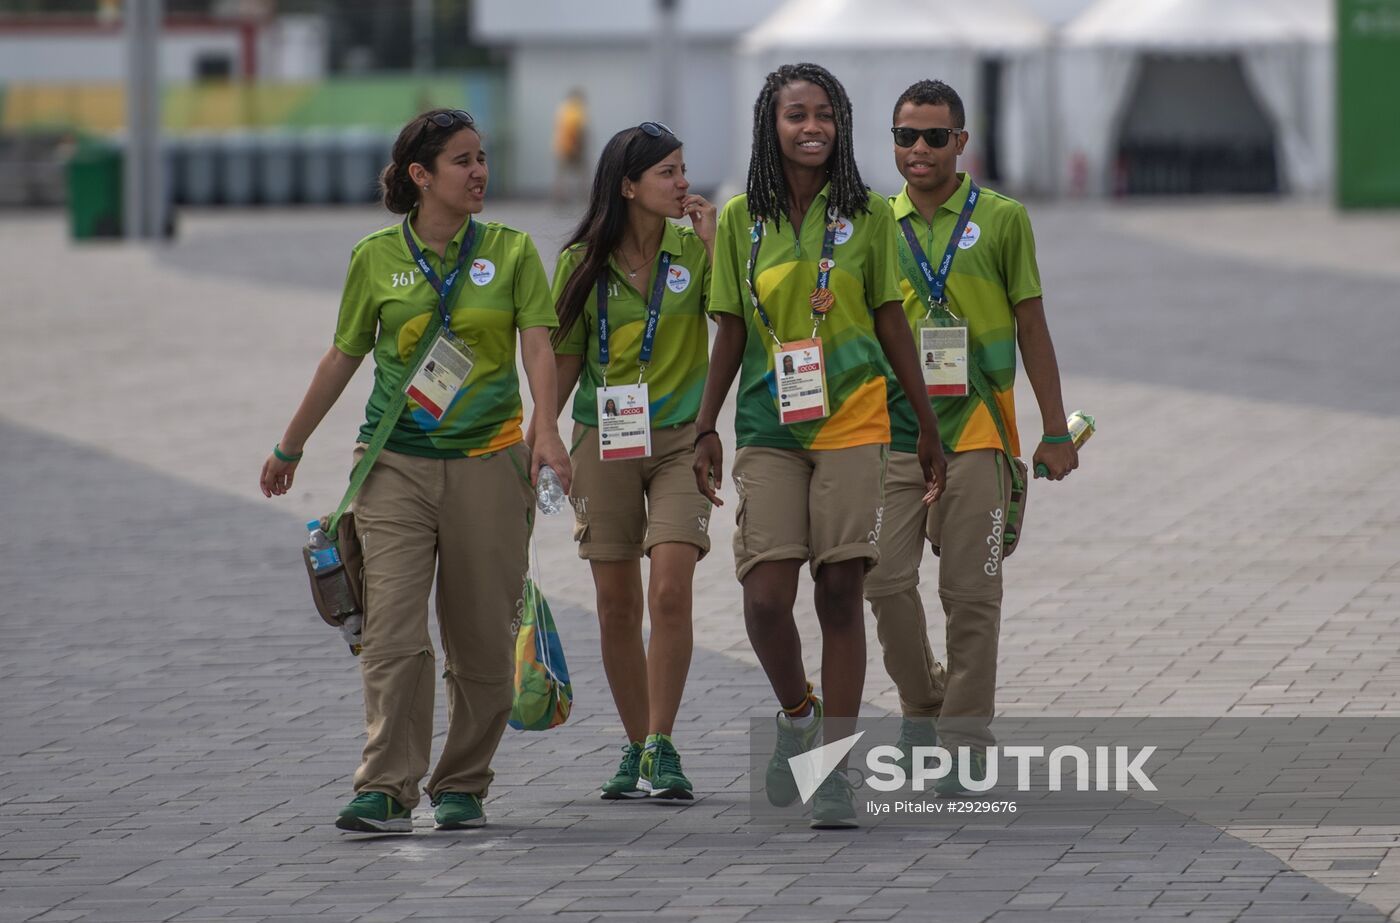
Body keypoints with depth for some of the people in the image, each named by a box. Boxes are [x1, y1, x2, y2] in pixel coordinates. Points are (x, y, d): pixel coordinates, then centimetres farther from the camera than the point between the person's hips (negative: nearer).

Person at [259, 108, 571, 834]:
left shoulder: (511, 250, 4)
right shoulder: (377, 258, 4)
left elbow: (537, 344, -5)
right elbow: (343, 357, 14)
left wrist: (547, 430, -23)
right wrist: (289, 448, 20)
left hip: (487, 461, 1)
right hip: (396, 464, 0)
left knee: (481, 638, 4)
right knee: (393, 632, -11)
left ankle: (462, 787, 17)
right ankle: (386, 791, -13)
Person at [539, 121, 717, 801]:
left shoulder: (693, 248, 0)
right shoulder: (582, 262, 1)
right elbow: (564, 360, 7)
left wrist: (711, 239, -14)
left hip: (678, 439, -1)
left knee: (670, 591, -15)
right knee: (616, 606, 4)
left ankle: (661, 749, -9)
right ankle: (637, 746, 17)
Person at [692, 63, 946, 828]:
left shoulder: (867, 215, 2)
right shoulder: (742, 220, 4)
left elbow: (891, 325, 7)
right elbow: (730, 333, 9)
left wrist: (929, 427, 7)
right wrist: (706, 427, 5)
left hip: (851, 423, -1)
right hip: (767, 429, 1)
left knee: (840, 592, -2)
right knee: (765, 595, -10)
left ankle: (834, 772, 4)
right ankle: (796, 714, 20)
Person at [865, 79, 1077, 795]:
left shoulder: (1001, 220, 2)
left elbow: (1031, 329, 5)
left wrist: (1055, 432, 4)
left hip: (975, 426, -2)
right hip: (894, 427, 2)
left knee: (971, 592, -2)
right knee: (886, 580, -6)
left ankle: (965, 742, 4)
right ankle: (922, 702, 17)